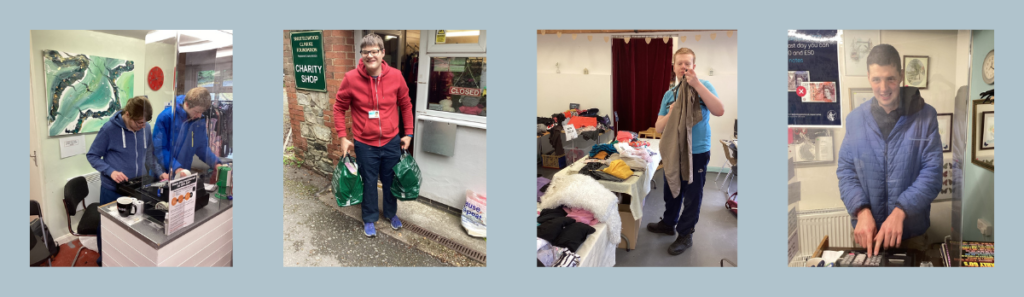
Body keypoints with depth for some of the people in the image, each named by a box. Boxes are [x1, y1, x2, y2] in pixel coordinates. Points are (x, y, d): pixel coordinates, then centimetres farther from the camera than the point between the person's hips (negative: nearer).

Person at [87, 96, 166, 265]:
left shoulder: (146, 129, -1)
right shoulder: (109, 129, -15)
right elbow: (92, 156, -8)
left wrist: (159, 172, -2)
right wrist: (111, 172, -21)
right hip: (112, 189, -4)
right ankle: (104, 261, 28)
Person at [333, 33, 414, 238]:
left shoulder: (396, 76, -9)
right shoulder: (351, 79, -14)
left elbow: (406, 105, 4)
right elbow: (339, 108, -2)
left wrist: (408, 134, 4)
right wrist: (343, 138, -6)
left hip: (392, 142, 2)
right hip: (365, 144, -2)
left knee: (390, 180, 19)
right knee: (369, 183, 14)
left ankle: (391, 213, 43)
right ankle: (369, 219, 36)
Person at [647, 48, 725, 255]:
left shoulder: (703, 86, -7)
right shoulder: (669, 94, 5)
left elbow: (719, 111, -25)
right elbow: (658, 128, 3)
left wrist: (697, 84, -28)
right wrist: (671, 112, -17)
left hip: (697, 153, -5)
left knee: (692, 196, 6)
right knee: (671, 191, 19)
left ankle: (685, 234, 20)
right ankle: (668, 223, 39)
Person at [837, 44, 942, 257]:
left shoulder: (925, 116, -6)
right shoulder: (855, 119, -1)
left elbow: (932, 171, -10)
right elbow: (846, 170, 0)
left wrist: (901, 211, -24)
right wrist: (862, 210, -17)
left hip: (912, 233, -1)